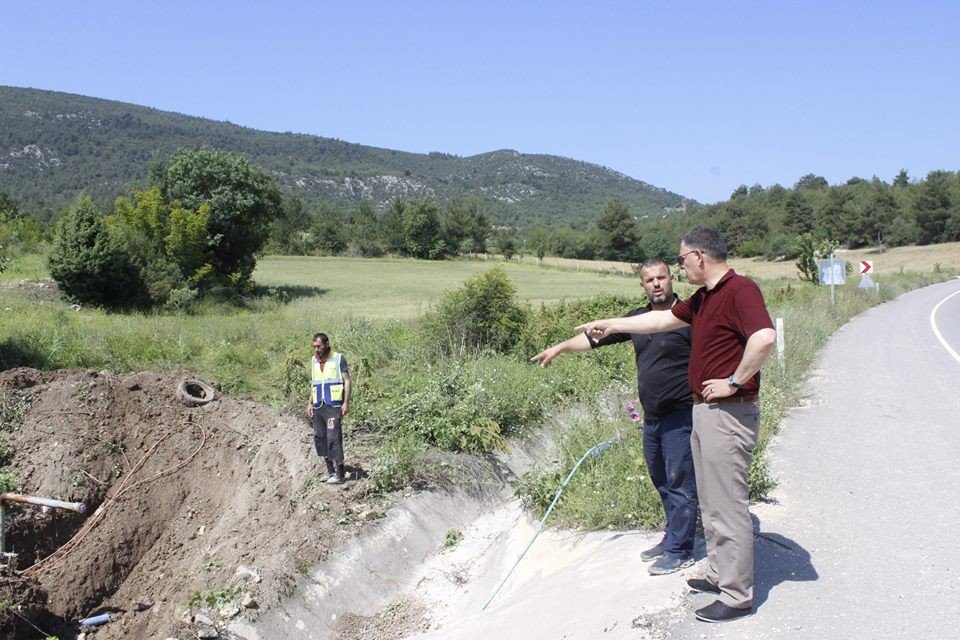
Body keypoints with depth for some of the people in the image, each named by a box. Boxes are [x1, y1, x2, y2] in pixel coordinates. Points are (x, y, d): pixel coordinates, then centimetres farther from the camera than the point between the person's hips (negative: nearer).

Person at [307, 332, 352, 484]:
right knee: (320, 438, 5)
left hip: (333, 405, -6)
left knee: (333, 438, -10)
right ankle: (330, 471, 15)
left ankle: (339, 474, -5)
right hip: (318, 407, 6)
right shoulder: (314, 360, 14)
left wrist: (346, 402, -11)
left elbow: (347, 381, -3)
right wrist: (310, 403, 14)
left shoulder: (339, 358, -2)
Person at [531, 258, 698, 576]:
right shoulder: (637, 318, 9)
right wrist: (560, 347, 17)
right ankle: (672, 537, 30)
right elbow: (596, 337, 17)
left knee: (680, 483, -1)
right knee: (662, 482, 16)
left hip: (680, 415, -7)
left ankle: (679, 550, 9)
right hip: (652, 417, 7)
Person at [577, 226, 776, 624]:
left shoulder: (740, 290, -16)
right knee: (710, 502, 19)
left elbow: (765, 337, -31)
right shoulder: (702, 299, 15)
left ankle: (737, 596, 6)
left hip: (729, 413, -10)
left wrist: (735, 381, -22)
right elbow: (662, 320, 27)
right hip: (704, 411, 10)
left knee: (728, 505, -3)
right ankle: (719, 574, 32)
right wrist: (612, 325, 31)